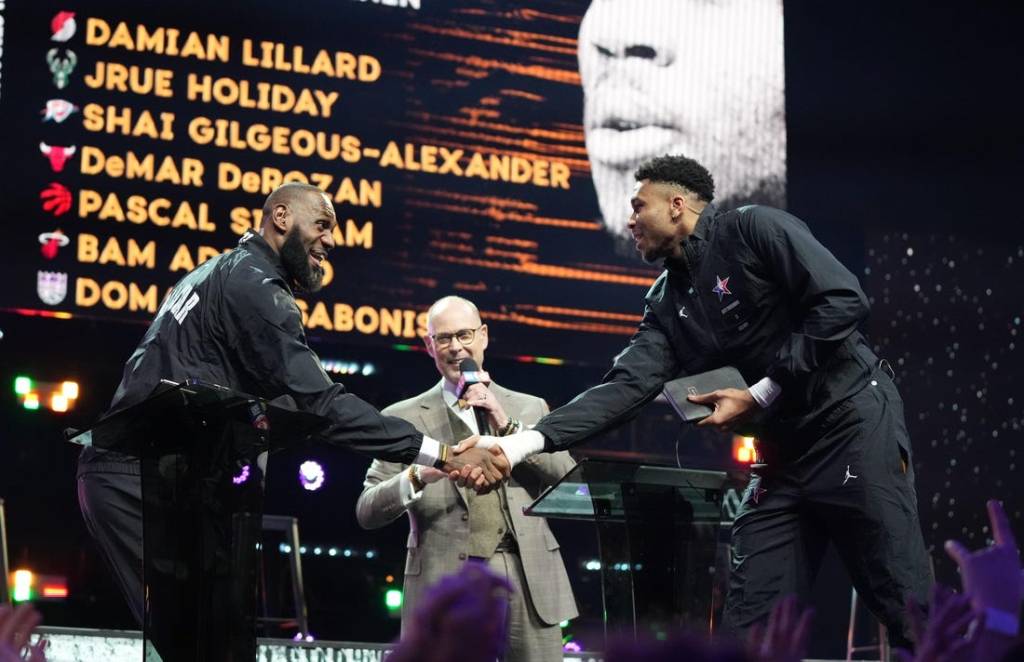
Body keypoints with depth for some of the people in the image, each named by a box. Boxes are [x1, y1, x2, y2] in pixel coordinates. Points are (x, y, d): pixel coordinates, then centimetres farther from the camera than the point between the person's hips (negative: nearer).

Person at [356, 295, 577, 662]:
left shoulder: (530, 409, 16)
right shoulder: (404, 417, 8)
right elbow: (366, 511, 2)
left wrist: (507, 426, -5)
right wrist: (417, 477, -18)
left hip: (529, 581, 2)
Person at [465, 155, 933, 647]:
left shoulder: (753, 229, -7)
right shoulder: (667, 302, 13)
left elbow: (844, 301, -17)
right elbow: (626, 386, 2)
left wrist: (760, 395, -15)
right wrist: (522, 443, -11)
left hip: (851, 421, -7)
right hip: (782, 450, 8)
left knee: (905, 609, -9)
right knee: (749, 624, 1)